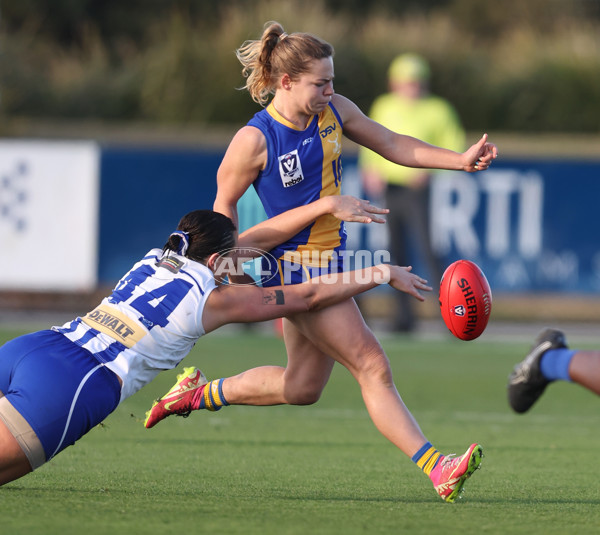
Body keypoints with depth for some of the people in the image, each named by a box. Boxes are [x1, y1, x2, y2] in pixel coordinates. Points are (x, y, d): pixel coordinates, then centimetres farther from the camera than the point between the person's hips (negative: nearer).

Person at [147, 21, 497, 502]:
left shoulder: (333, 111, 0)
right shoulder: (254, 140, -18)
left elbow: (393, 145, 9)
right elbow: (224, 204, -5)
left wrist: (460, 160, -2)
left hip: (331, 260, 9)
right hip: (296, 268, -8)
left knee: (303, 386, 18)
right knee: (372, 364, -13)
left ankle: (197, 394, 34)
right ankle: (437, 470, -14)